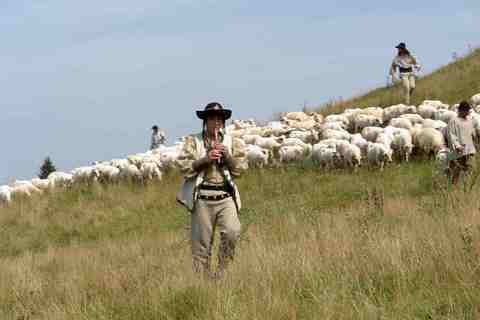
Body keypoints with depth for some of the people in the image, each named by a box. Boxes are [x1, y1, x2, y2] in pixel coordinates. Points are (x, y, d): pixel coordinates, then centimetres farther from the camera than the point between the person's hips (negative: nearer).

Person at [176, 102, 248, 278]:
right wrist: (205, 159, -14)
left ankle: (222, 269, -3)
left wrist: (227, 156, -9)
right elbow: (184, 167, -4)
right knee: (201, 243, 0)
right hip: (202, 199, -1)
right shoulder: (193, 141, 5)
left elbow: (240, 169, 6)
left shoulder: (232, 143, 12)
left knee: (232, 232, -20)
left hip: (226, 198, 1)